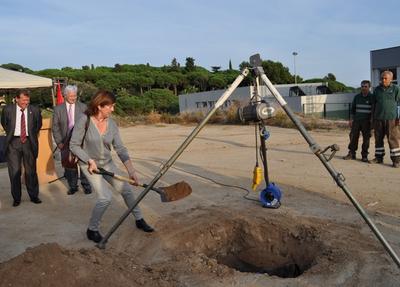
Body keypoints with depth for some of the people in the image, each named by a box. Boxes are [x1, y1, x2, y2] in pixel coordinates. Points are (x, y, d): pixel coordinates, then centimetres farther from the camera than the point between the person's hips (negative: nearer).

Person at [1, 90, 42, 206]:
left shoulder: (34, 110, -2)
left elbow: (38, 124, 16)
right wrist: (10, 134, 13)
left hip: (29, 142, 0)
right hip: (13, 142, 0)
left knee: (31, 170, 7)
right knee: (14, 171, 2)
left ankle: (34, 196, 19)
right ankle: (16, 198, 15)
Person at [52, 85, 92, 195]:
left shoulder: (83, 107, 1)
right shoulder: (58, 109, 2)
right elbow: (55, 127, 4)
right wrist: (59, 142, -3)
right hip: (66, 142, 1)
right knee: (69, 165, 9)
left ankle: (86, 185, 18)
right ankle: (73, 186, 25)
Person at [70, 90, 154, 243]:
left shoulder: (111, 124, -9)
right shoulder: (84, 121, -21)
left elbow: (120, 148, -9)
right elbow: (74, 145, -14)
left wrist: (131, 170, -16)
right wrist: (90, 160, -20)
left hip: (107, 163, 5)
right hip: (90, 165, -5)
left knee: (126, 189, 8)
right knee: (105, 197, -17)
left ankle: (139, 220, 30)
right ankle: (92, 230, 7)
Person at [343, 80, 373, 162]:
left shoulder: (372, 97, 1)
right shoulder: (357, 97, 10)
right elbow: (353, 108, 16)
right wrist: (351, 119, 9)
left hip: (367, 121, -3)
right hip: (356, 121, 3)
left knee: (366, 138, -1)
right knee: (353, 137, 0)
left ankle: (364, 156, 6)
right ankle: (351, 154, 8)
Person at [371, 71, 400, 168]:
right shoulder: (377, 89, 12)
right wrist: (373, 117, 15)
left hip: (391, 118, -4)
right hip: (378, 119, 4)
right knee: (378, 139, 9)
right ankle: (379, 157, 19)